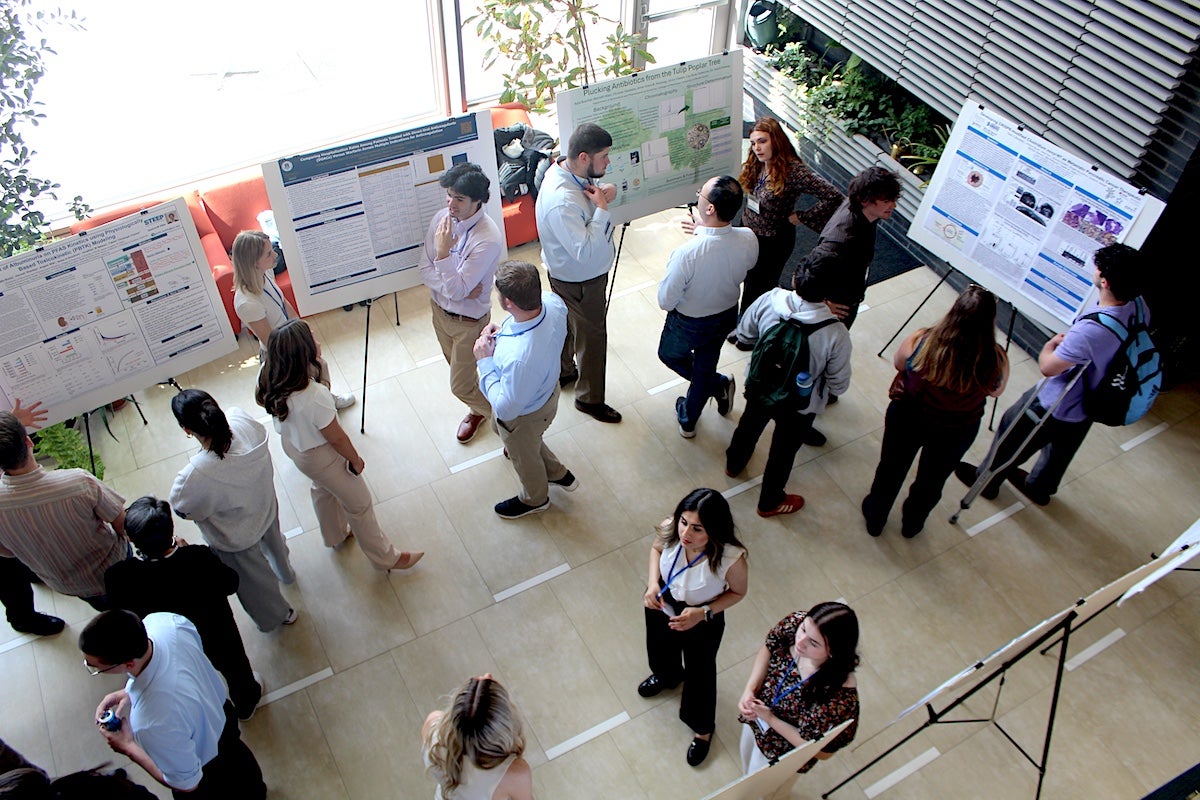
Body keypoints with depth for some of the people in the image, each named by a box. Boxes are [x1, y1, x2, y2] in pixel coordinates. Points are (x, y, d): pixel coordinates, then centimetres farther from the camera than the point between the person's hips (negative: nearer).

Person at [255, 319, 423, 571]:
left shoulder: (271, 382, -21)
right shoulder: (315, 397, -42)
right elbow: (336, 438, -26)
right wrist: (356, 460, -7)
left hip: (291, 444, 8)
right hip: (320, 456, -8)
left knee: (323, 489, 34)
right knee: (358, 503, 15)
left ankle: (335, 535, 61)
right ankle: (385, 557, 35)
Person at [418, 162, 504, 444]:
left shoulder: (489, 239, -32)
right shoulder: (443, 218, -12)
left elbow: (457, 290, -31)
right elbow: (424, 266, -6)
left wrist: (443, 252, -43)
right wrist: (453, 288, -22)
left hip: (468, 321, -7)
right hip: (439, 309, 7)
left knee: (461, 386, 7)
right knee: (457, 367, 28)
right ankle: (479, 409, 56)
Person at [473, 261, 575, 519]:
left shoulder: (517, 358, -48)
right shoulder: (553, 302, -25)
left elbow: (506, 408, -30)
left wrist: (485, 361, -23)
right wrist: (504, 332, -11)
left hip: (524, 415, -7)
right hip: (548, 388, 7)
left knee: (524, 455, 26)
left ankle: (535, 499, 61)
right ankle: (558, 473, 56)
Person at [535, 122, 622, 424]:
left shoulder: (566, 170, -9)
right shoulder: (561, 202, -38)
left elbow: (590, 192, 10)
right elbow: (586, 251, -39)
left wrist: (604, 192, -11)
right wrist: (601, 207, -34)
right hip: (579, 282, -9)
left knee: (568, 324, 29)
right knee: (591, 336, 10)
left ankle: (562, 372, 54)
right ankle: (589, 398, 31)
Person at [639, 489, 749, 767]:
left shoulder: (731, 558, -40)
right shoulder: (669, 529, -32)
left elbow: (738, 592, -16)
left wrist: (703, 613, -28)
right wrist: (653, 583, -20)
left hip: (702, 622, -3)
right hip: (661, 607, 3)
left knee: (699, 675, 24)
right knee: (660, 651, 34)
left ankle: (703, 729, 56)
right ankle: (667, 676, 73)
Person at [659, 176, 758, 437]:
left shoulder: (686, 253, -40)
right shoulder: (749, 240, -25)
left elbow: (666, 301, -26)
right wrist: (705, 232, -1)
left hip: (689, 323, -4)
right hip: (727, 316, 4)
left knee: (670, 355, 30)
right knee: (705, 366, 28)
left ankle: (718, 385, 32)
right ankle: (689, 420, 45)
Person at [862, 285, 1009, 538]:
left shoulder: (920, 342, -31)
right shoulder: (997, 362, -29)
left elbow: (899, 364, -8)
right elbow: (995, 391, -7)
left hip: (907, 417, -1)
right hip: (957, 431, 1)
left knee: (891, 468, 26)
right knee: (932, 480, 28)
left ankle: (875, 519, 50)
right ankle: (912, 524, 54)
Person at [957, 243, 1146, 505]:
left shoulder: (1091, 330, -42)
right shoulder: (1138, 305, -17)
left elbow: (1048, 367, -27)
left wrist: (1052, 343, -9)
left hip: (1055, 405, -7)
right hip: (1092, 403, 7)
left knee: (1012, 431, 20)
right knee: (1062, 448, 30)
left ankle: (986, 480, 43)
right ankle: (1039, 488, 56)